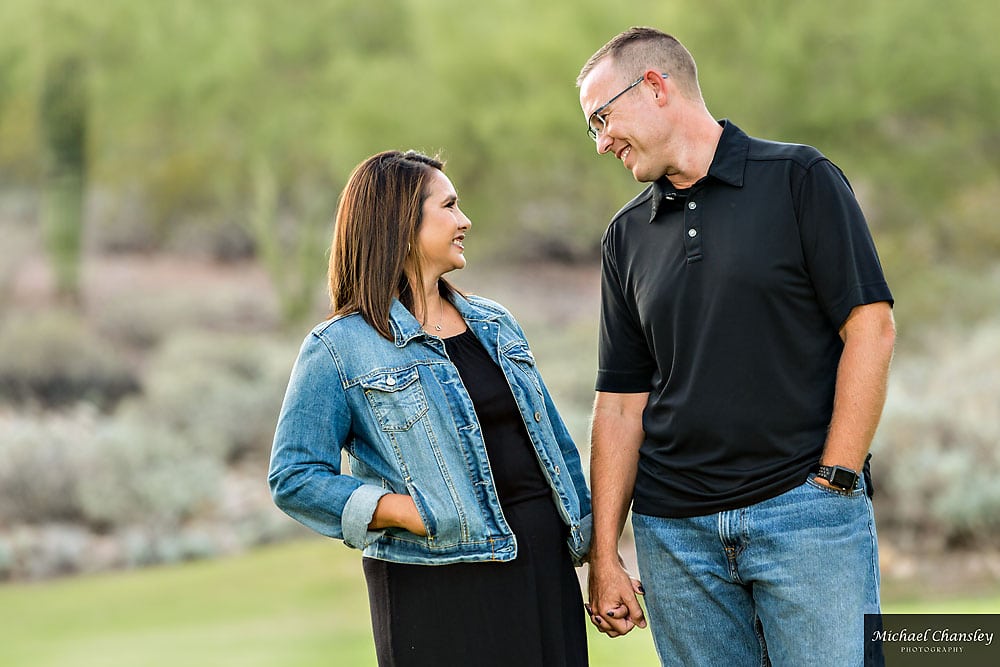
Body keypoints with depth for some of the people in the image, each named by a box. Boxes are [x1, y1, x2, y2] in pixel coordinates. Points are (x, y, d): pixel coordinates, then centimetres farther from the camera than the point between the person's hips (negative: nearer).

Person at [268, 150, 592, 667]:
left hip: (546, 566, 6)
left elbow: (554, 444, 18)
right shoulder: (340, 348, -4)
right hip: (438, 585, -6)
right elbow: (294, 478, -9)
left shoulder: (495, 324, 15)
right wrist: (421, 516, -16)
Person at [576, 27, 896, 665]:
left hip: (807, 515, -4)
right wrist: (604, 557, 7)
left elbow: (871, 328, -5)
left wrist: (833, 482, -10)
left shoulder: (800, 180, 0)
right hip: (674, 530, 4)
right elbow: (621, 401, 13)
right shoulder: (628, 236, 14)